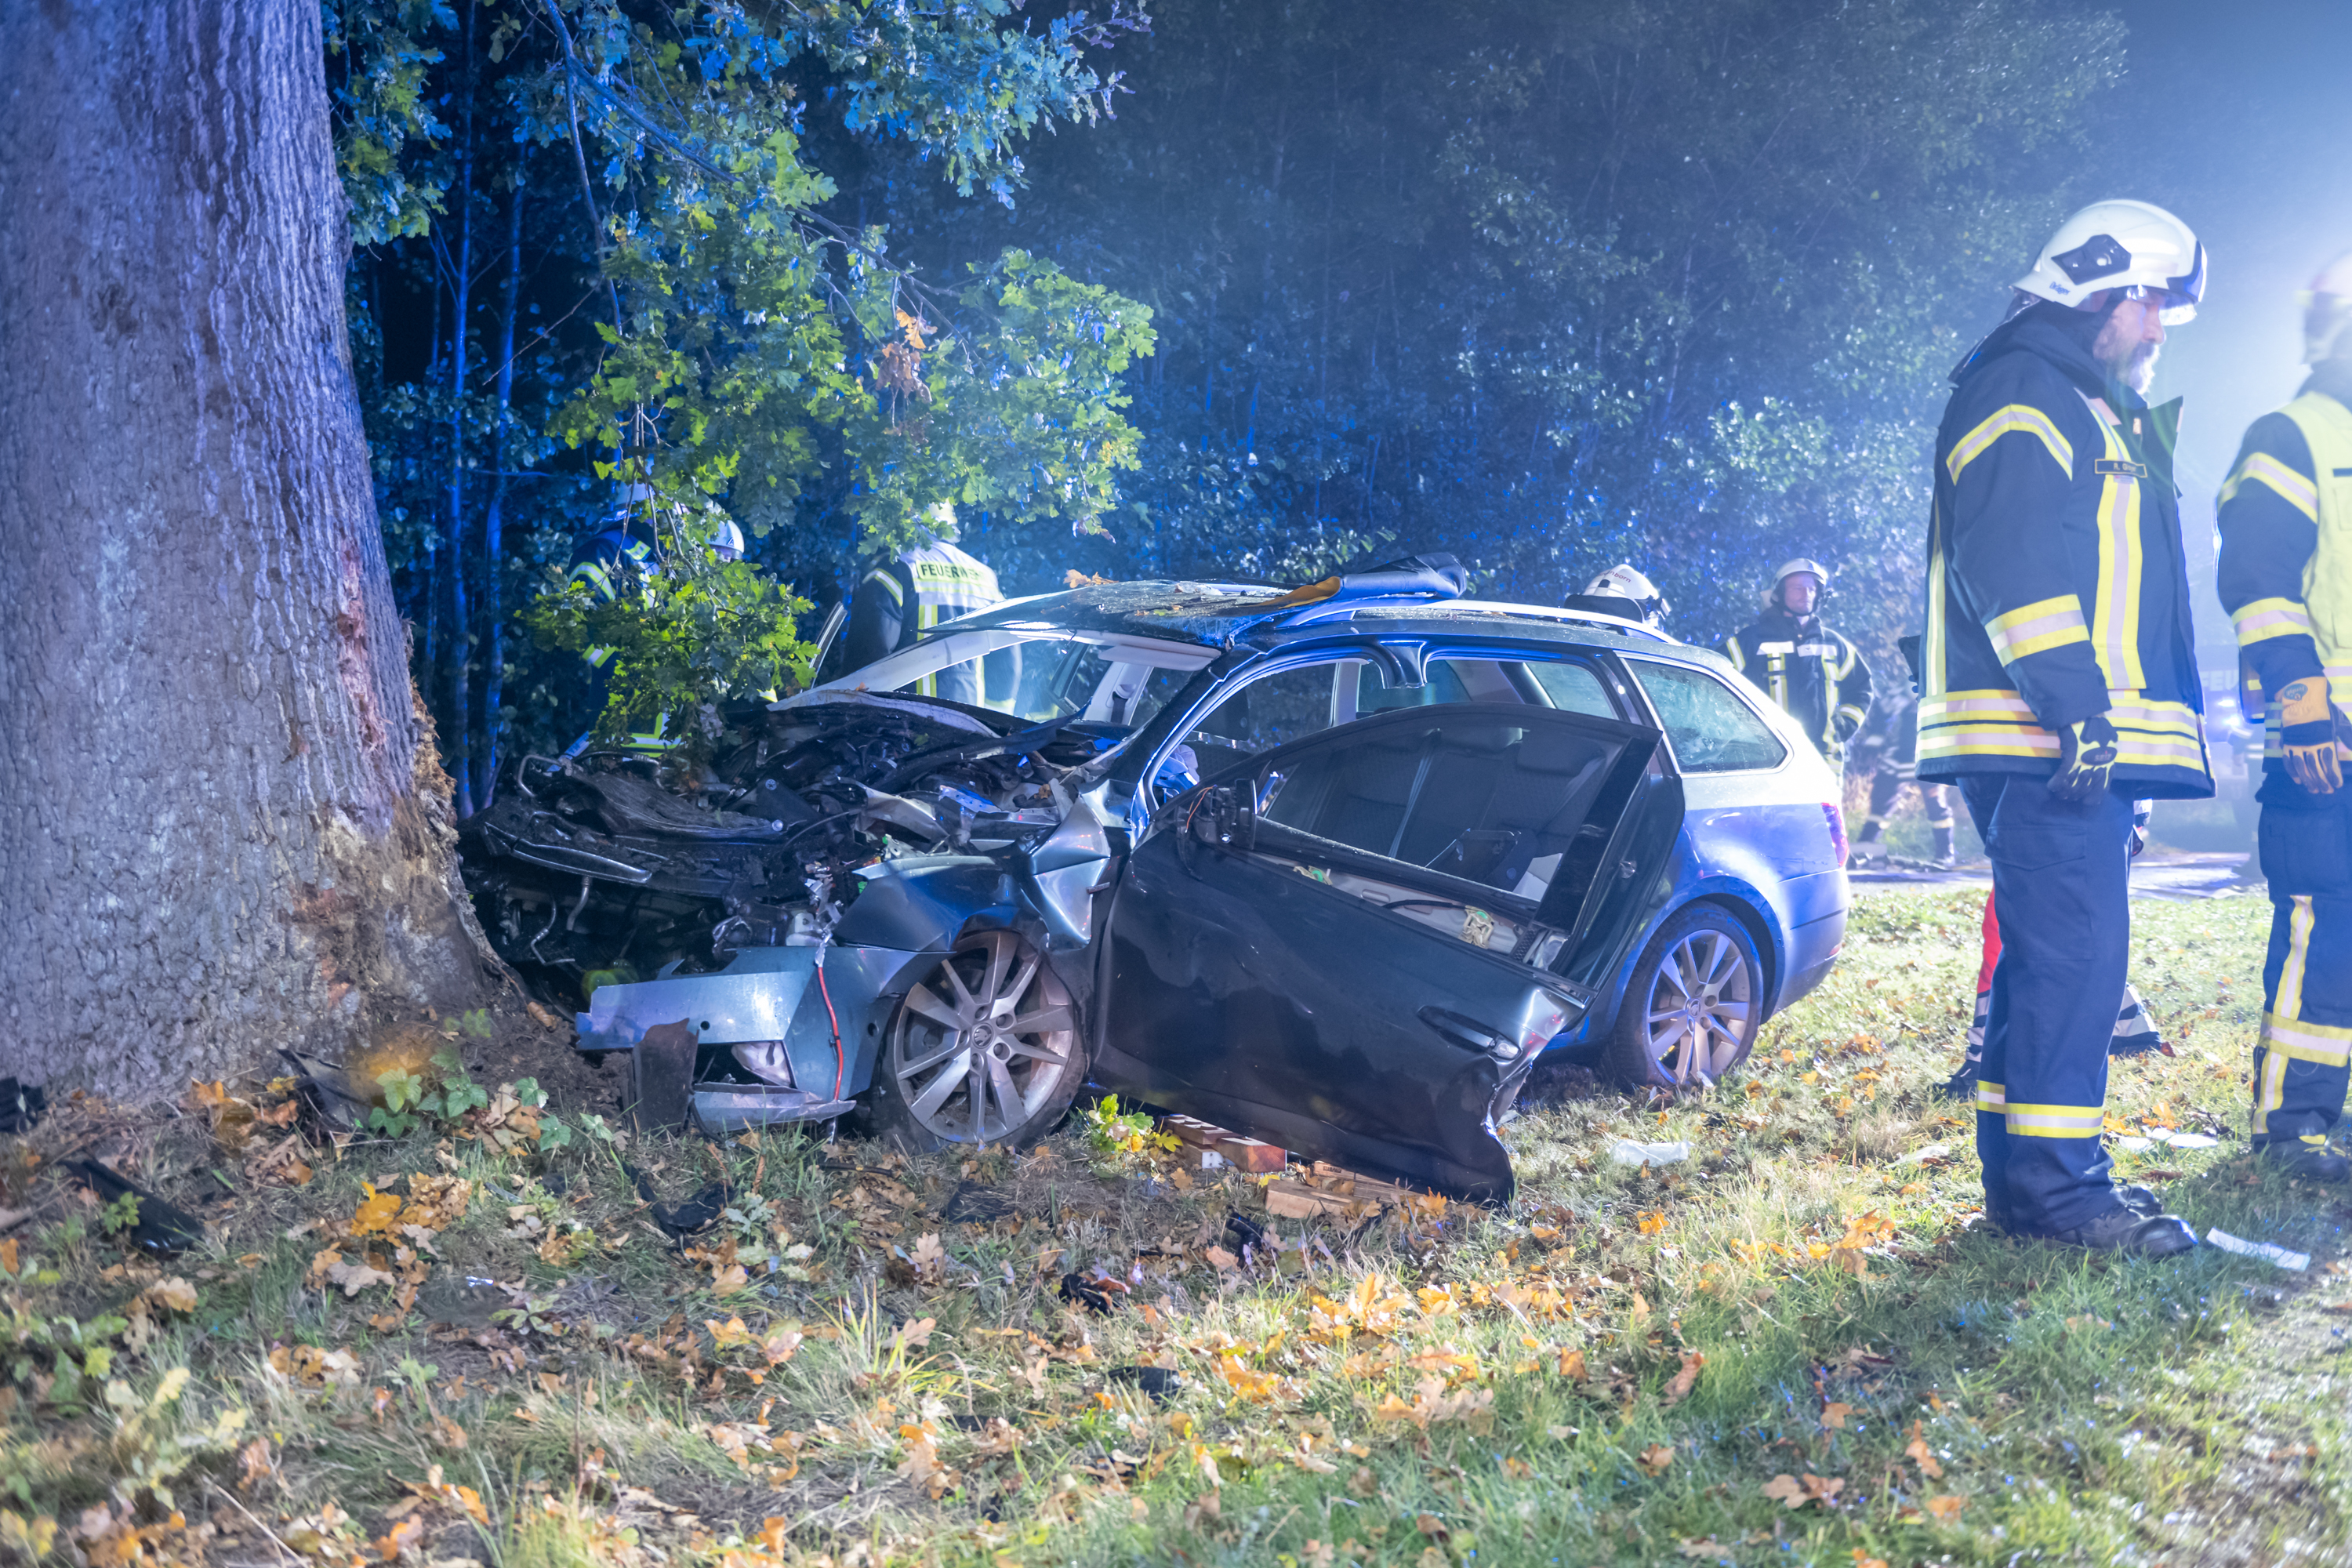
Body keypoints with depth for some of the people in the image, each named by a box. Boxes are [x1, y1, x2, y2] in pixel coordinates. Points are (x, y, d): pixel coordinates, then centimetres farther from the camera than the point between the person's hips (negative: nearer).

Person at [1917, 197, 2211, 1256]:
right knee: (2074, 953, -13)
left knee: (2053, 957, 11)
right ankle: (2050, 1181, -10)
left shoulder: (2100, 415, 28)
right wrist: (2076, 705, -25)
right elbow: (2012, 566, -19)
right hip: (2045, 742, -11)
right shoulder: (2020, 397, -6)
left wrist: (2109, 725, 25)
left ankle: (2028, 1169, 17)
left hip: (2091, 741, 11)